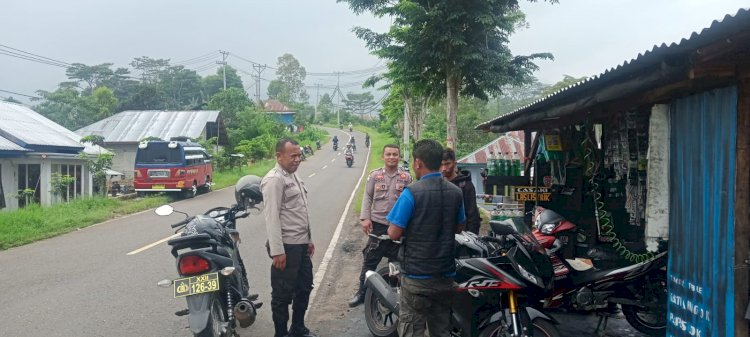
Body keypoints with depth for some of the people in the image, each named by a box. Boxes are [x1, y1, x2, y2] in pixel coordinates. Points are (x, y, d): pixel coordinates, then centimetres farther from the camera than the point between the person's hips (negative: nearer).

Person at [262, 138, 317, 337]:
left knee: (304, 287, 19)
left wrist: (308, 239, 22)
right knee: (283, 294, 2)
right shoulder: (274, 179, -15)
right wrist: (277, 250, -24)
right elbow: (271, 216, -20)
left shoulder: (293, 177, 15)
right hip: (286, 247, -10)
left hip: (301, 245, 10)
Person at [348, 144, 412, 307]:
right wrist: (365, 218, -7)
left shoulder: (406, 177, 2)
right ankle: (361, 292, 15)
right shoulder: (374, 175, 1)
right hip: (378, 223, 0)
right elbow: (367, 197, 2)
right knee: (370, 260, 5)